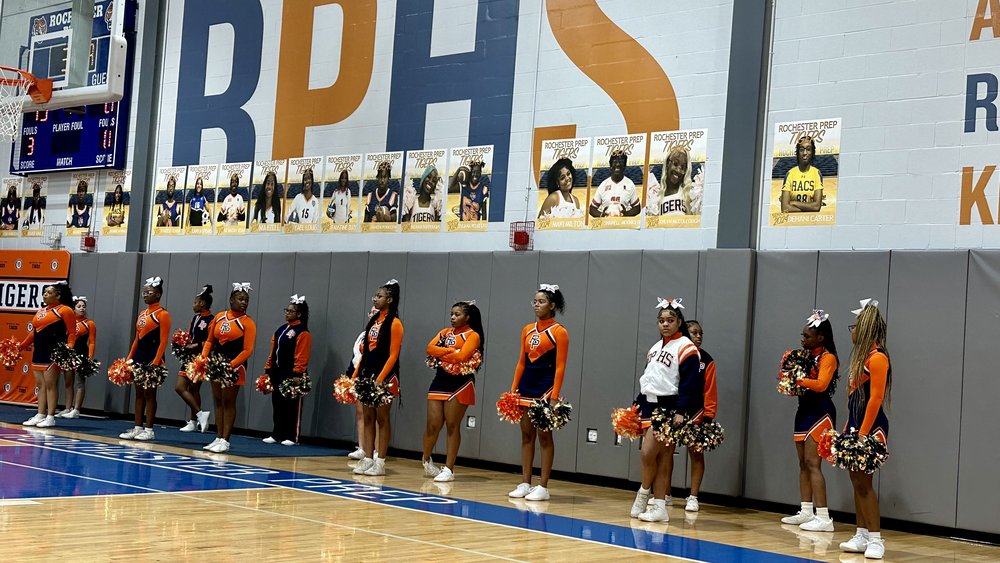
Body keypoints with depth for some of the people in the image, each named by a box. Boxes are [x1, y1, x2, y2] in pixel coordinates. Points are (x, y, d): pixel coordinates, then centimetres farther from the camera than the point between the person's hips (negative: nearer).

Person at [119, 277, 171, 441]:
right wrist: (129, 358, 12)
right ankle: (138, 428, 15)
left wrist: (156, 361, -20)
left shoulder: (162, 314, -8)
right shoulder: (142, 314, 15)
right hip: (138, 357, 8)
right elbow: (137, 339, 18)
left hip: (152, 358, -8)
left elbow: (163, 341, -13)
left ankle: (149, 430, 2)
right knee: (139, 393, 10)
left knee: (149, 394, -3)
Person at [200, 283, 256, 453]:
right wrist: (204, 357, -2)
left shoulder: (247, 322, -6)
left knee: (229, 402, -1)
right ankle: (218, 438, 17)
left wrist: (231, 365, -22)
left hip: (234, 366, -5)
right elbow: (210, 340, 14)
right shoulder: (219, 317, 9)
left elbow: (247, 350, -12)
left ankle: (225, 440, 3)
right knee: (218, 401, 10)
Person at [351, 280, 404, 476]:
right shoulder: (373, 321, 14)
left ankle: (380, 462, 2)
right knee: (368, 417, 7)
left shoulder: (394, 323, -8)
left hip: (385, 376, -7)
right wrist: (356, 375, 11)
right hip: (368, 374, 7)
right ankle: (368, 459, 12)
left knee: (382, 418, -2)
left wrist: (380, 378, -20)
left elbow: (393, 355, -13)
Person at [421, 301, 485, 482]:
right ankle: (427, 460, 26)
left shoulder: (473, 335, -2)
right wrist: (451, 351, -12)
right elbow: (430, 348, -1)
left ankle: (449, 469, 3)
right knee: (433, 425, 2)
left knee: (452, 426, -2)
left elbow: (461, 356, -18)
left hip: (460, 383, -5)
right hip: (440, 380, 5)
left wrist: (440, 355, -6)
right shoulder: (445, 332, 16)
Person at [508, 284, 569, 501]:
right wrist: (513, 389, 8)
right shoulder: (527, 330, 11)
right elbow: (521, 362, 14)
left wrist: (554, 396, -16)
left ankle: (543, 487, 3)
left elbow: (560, 367, -10)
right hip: (526, 387, 6)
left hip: (545, 388, -6)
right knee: (526, 435, 8)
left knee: (544, 436, -2)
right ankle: (525, 484, 14)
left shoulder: (559, 332, -6)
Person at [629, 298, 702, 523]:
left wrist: (681, 412, -22)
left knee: (648, 453, -12)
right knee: (661, 458, 8)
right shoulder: (654, 348, 17)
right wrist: (637, 406, 19)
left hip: (668, 409, -8)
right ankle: (659, 506, 10)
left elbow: (691, 384, -15)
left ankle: (644, 493, 11)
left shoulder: (686, 348, -9)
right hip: (649, 406, 8)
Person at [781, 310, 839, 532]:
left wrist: (798, 379, -26)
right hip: (804, 411, 9)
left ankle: (823, 517, -14)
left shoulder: (828, 358, -10)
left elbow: (821, 384, -24)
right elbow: (796, 382, 13)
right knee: (803, 464, 11)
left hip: (819, 413, -9)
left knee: (812, 463, -14)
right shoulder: (806, 355, 14)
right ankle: (806, 512, 18)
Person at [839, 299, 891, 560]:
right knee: (856, 481, 10)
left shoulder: (877, 357, -14)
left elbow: (876, 398, -19)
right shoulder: (861, 355, 14)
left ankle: (876, 539, -3)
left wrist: (863, 433, -21)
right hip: (856, 423, 9)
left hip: (871, 427, -9)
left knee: (864, 481, -8)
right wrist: (849, 429, 16)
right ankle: (862, 536, 16)